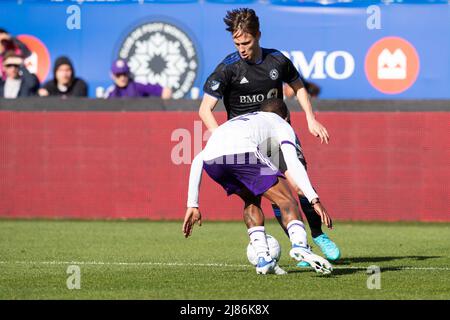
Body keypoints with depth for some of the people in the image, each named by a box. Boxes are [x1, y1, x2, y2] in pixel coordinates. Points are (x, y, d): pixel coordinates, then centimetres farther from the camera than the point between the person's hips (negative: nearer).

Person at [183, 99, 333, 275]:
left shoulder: (235, 121, 45)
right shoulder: (282, 125, 30)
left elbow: (198, 161, 38)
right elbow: (292, 163, 10)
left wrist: (192, 205, 38)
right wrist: (314, 200, 3)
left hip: (211, 161, 5)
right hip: (242, 152, -5)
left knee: (251, 200, 28)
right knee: (287, 201, 2)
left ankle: (263, 259, 14)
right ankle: (300, 246, -25)